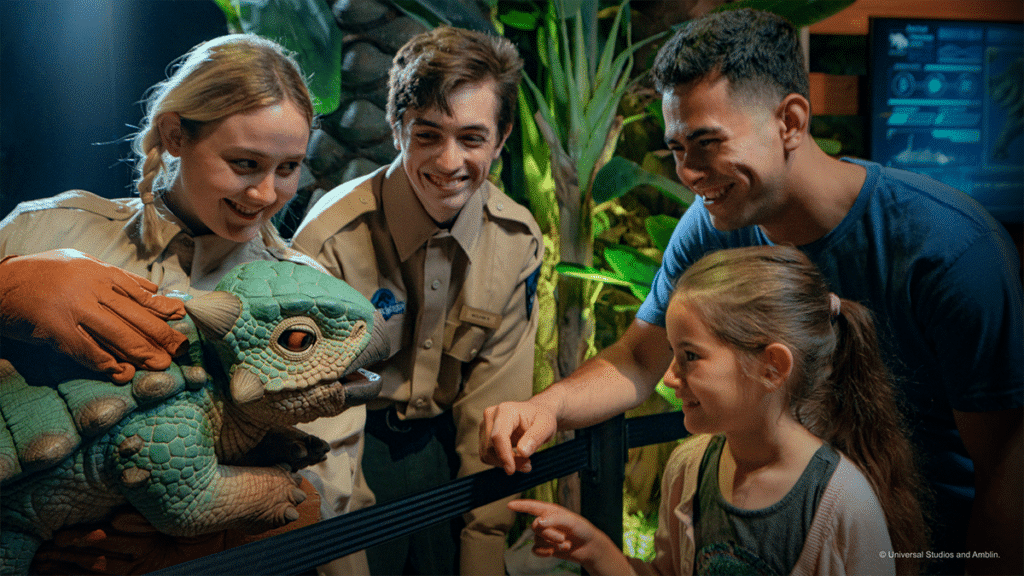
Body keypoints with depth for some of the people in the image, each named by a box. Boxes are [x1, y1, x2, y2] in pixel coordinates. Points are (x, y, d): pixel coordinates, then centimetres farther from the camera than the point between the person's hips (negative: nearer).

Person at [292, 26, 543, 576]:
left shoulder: (519, 240, -11)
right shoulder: (332, 240, -23)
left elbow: (495, 402, -5)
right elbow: (318, 417, -21)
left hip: (445, 450, 3)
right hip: (353, 450, -3)